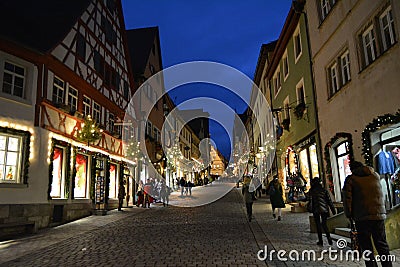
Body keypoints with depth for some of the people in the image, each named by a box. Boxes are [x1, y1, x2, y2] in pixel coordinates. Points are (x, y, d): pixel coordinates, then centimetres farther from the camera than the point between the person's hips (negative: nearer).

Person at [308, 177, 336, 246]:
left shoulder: (311, 191, -3)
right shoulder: (324, 190, 3)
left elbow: (310, 201, -5)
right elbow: (329, 200, 2)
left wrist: (311, 209, 3)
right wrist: (333, 210, 5)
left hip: (316, 210, -2)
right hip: (324, 209, 2)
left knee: (318, 225, 6)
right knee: (324, 224, 14)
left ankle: (320, 241, 7)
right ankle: (328, 237, -7)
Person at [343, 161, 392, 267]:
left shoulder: (350, 179, -1)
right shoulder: (375, 175, 11)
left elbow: (347, 199, -6)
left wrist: (349, 215, 3)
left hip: (362, 217, -4)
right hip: (379, 215, 4)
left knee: (366, 246, 3)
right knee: (382, 245, 11)